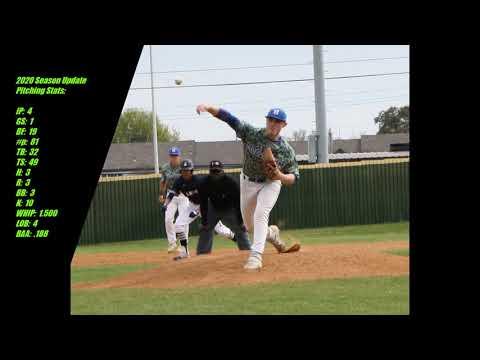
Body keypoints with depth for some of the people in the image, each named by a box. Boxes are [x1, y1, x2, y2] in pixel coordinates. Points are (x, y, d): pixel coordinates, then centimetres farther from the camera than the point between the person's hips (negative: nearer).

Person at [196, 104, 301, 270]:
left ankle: (256, 256, -30)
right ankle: (272, 234, 46)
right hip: (247, 182, 3)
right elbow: (228, 118, -27)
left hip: (270, 184, -3)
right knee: (250, 226, 14)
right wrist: (208, 108, -42)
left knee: (261, 215, -27)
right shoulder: (251, 133, -18)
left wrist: (280, 176, -33)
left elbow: (294, 177, -11)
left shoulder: (287, 150, -17)